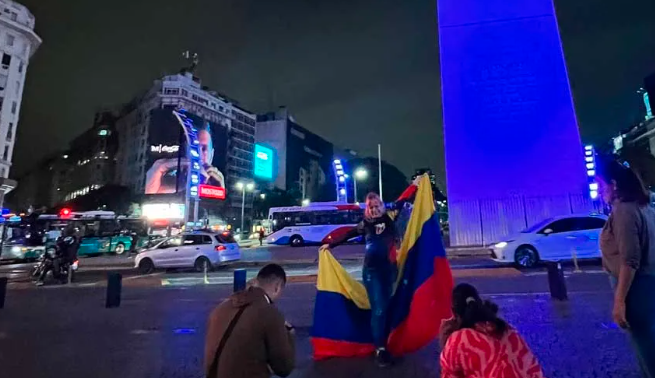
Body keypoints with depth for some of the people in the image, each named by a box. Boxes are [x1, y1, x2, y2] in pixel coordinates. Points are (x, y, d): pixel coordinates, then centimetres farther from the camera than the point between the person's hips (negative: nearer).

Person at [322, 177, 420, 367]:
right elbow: (348, 235, 14)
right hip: (371, 270, -1)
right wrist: (330, 245, 22)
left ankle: (385, 343, 20)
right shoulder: (365, 224, 1)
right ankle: (380, 349, 3)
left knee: (386, 307, 8)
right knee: (378, 309, -4)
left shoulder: (390, 217, 1)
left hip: (389, 268, 2)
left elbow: (402, 200, 9)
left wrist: (414, 185, 12)